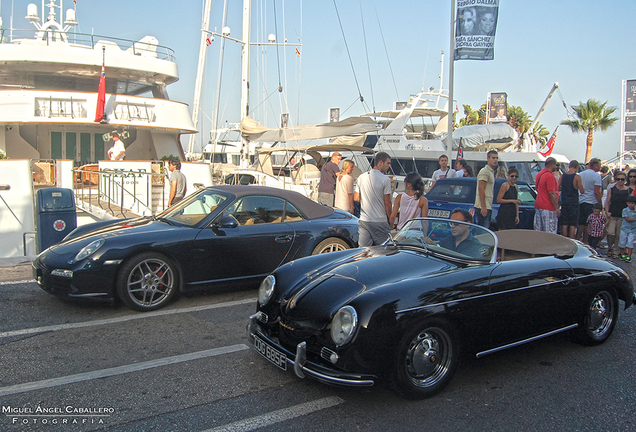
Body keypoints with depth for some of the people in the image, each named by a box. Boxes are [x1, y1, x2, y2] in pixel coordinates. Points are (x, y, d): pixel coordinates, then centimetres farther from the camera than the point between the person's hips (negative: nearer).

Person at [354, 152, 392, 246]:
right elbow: (387, 203, -8)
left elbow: (356, 198, 12)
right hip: (380, 221, -5)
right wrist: (389, 218, 4)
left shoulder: (361, 177, 7)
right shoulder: (385, 179, -10)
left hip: (364, 221, 5)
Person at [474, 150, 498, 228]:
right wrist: (483, 207, -23)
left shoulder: (491, 172, 21)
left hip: (487, 207, 10)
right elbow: (480, 189, -18)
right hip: (483, 207, -10)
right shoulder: (485, 171, -10)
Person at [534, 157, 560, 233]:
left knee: (538, 231, 12)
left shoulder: (539, 174, 12)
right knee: (549, 234, -5)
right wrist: (557, 208, -14)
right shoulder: (550, 176, -16)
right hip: (548, 207, -9)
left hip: (538, 205, 9)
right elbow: (552, 193, -19)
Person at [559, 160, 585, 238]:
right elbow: (582, 191, -12)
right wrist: (576, 187, 8)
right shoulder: (577, 177, -10)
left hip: (564, 203, 4)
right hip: (574, 203, -4)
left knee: (564, 224, 9)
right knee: (573, 225, 2)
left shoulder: (562, 176, 2)